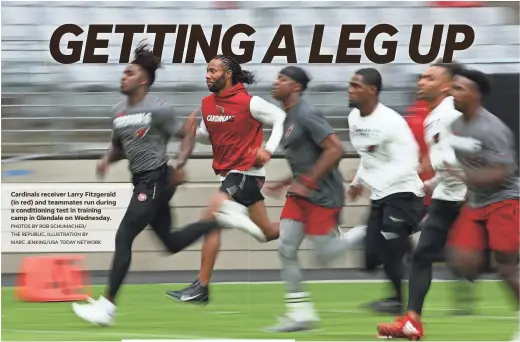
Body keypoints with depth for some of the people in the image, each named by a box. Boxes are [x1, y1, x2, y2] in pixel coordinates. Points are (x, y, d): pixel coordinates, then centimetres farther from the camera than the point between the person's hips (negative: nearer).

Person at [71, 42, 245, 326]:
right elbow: (119, 147, 22)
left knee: (123, 238, -12)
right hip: (142, 182, 9)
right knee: (172, 243, 16)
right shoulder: (118, 111, 10)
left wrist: (179, 164, -21)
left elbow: (188, 135, -6)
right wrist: (107, 159, 1)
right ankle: (221, 218, 30)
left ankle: (107, 305, -10)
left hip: (155, 181, -9)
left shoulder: (158, 110, -13)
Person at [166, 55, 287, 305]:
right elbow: (208, 136, 18)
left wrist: (269, 149, -17)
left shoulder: (248, 102, -14)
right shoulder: (208, 103, 7)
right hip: (227, 171, 8)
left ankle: (201, 288, -15)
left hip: (246, 170, -8)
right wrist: (192, 132, -4)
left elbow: (281, 118, -7)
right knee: (268, 232, 14)